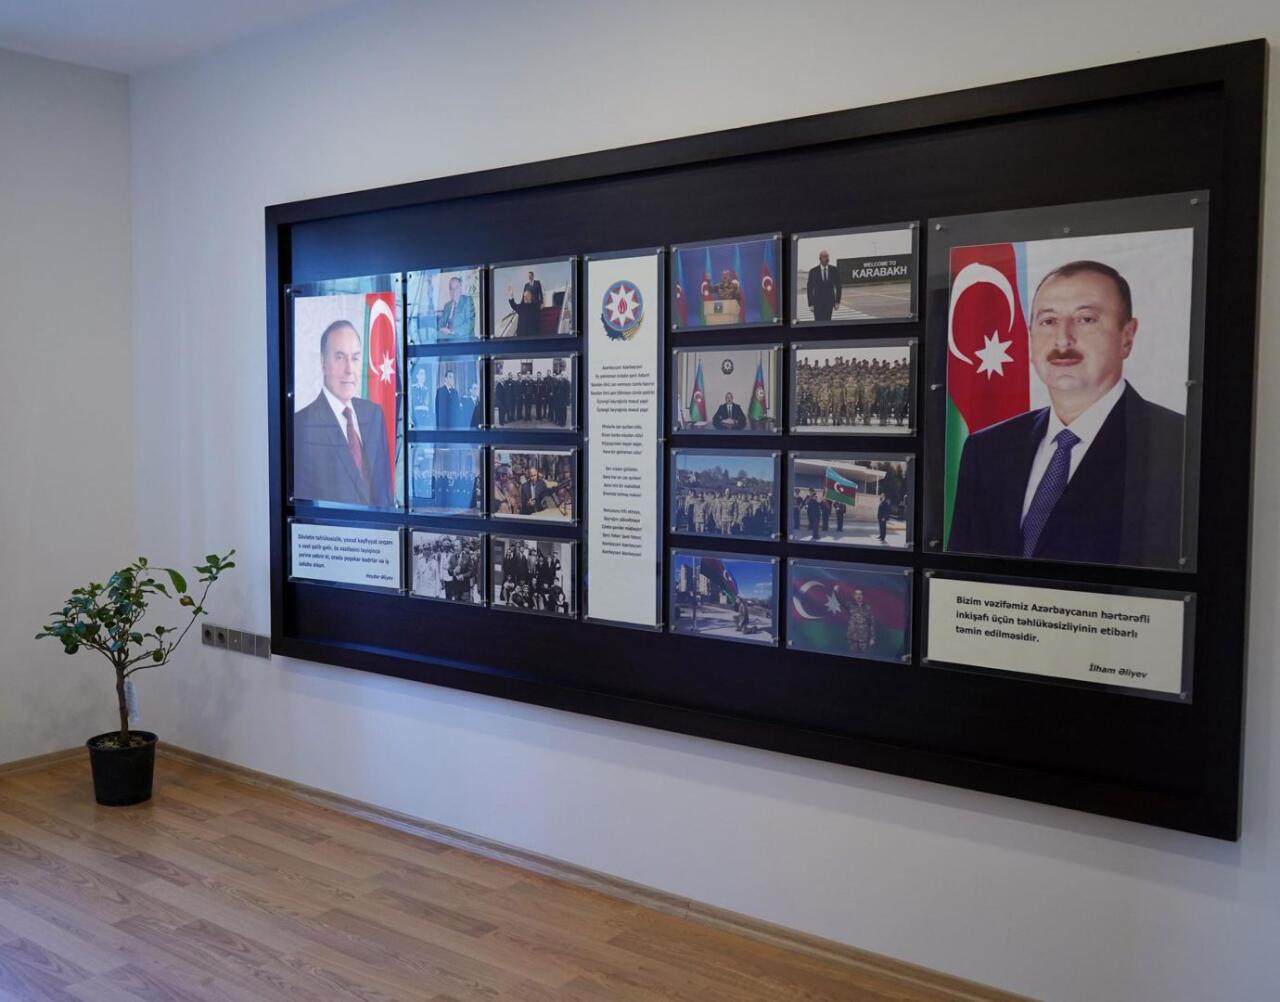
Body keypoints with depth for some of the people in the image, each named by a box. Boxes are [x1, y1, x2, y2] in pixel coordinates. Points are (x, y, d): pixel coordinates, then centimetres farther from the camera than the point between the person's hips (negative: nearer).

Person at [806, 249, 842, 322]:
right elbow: (809, 289, -3)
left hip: (829, 301, 2)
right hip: (818, 302, -2)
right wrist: (810, 304, -7)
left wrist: (837, 301, -1)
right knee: (819, 322, -8)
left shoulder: (833, 270, 0)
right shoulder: (813, 271, -6)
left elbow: (838, 286, 5)